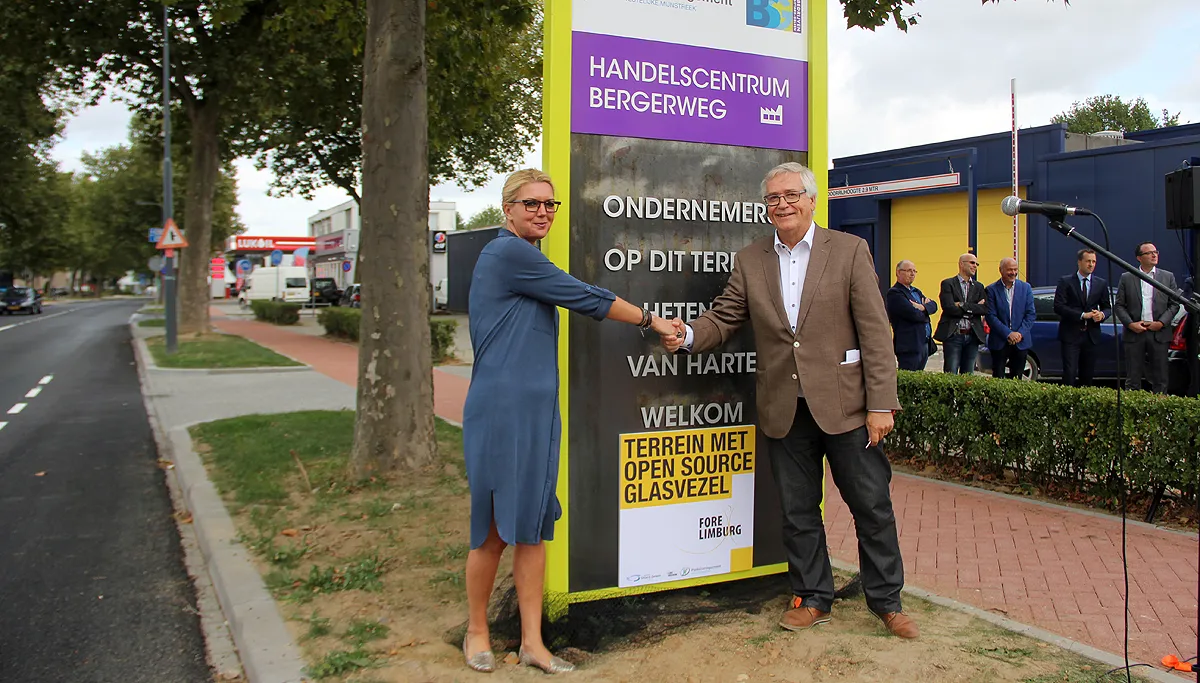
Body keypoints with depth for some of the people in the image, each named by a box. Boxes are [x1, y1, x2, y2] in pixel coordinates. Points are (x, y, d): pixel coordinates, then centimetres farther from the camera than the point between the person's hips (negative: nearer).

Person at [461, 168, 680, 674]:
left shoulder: (524, 256, 17)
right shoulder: (508, 253, -11)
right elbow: (585, 298, -10)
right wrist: (651, 320, 0)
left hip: (538, 409, 9)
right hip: (501, 409, -9)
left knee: (532, 525, 9)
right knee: (495, 528, 3)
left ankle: (532, 642, 17)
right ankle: (476, 632, 22)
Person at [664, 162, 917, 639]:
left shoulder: (850, 251, -2)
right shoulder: (749, 261, 7)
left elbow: (875, 332, -6)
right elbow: (724, 318, 5)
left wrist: (880, 404, -11)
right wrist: (689, 335, -18)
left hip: (844, 404, -2)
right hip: (785, 410, 3)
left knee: (872, 506, 8)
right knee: (797, 510, 13)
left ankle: (886, 601, 27)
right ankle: (812, 598, 30)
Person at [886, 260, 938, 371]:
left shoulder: (916, 291, 20)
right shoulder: (894, 293, -10)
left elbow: (933, 305, 8)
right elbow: (913, 314, -19)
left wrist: (923, 307, -13)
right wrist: (925, 315, 1)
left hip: (924, 344, 9)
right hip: (909, 345, -9)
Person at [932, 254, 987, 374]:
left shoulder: (978, 287, 15)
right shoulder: (948, 284, 1)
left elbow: (985, 309, 0)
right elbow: (949, 308, -13)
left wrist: (963, 306, -10)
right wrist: (973, 308, -7)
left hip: (972, 336, 5)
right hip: (953, 336, -4)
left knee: (968, 376, 7)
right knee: (951, 375, -4)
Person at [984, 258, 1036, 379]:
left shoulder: (1026, 287, 6)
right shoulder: (992, 290, -2)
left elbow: (1031, 314, 3)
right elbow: (991, 316, -8)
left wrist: (1020, 333, -10)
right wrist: (1008, 334, -15)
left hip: (1021, 342, 2)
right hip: (999, 342, -2)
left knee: (1017, 378, 7)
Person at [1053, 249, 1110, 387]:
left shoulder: (1101, 283, 11)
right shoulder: (1065, 282, -1)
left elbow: (1107, 307, 16)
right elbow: (1058, 307, -9)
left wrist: (1102, 314, -9)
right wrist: (1082, 315, -16)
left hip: (1091, 335, 4)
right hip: (1070, 334, -4)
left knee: (1087, 375, 7)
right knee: (1069, 373, -10)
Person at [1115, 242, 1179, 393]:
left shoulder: (1168, 277, 8)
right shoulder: (1126, 278, 6)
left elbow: (1174, 304, 6)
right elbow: (1119, 305, 4)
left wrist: (1161, 323, -7)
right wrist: (1130, 324, -9)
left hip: (1159, 333, 1)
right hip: (1134, 333, -1)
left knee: (1160, 378, 4)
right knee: (1133, 378, 3)